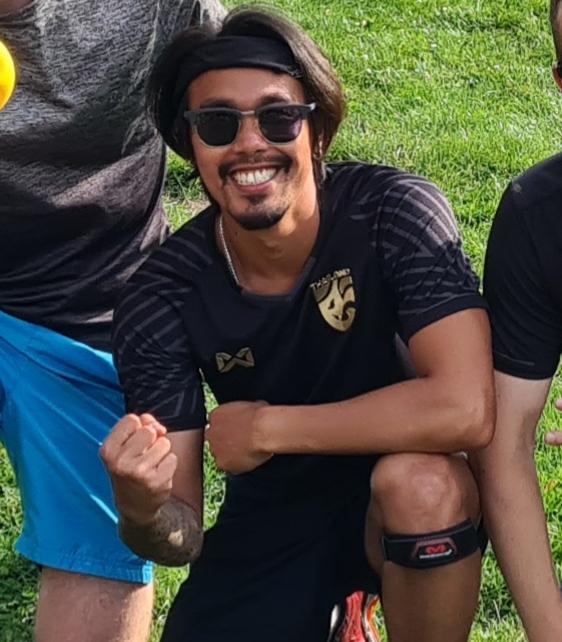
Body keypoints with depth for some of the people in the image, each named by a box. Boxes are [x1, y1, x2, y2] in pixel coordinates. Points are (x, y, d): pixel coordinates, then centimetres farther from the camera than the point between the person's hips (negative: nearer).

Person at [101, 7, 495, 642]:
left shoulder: (393, 211, -22)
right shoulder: (160, 298, -15)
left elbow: (466, 409, -34)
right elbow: (179, 537, -13)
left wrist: (263, 428, -26)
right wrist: (141, 508, -38)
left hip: (406, 509, -3)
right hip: (265, 525, 3)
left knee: (423, 482, -35)